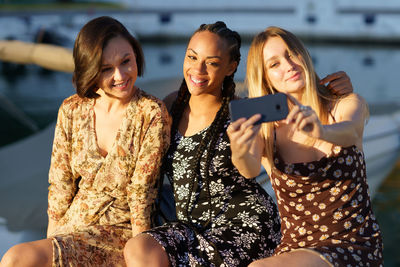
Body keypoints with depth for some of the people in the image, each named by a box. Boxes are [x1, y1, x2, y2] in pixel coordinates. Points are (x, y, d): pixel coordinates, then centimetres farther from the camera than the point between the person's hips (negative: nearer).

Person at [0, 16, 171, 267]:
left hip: (122, 235, -5)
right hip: (71, 227, 5)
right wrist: (52, 240, -2)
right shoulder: (72, 110, 3)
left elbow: (141, 192, -11)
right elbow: (60, 186, 6)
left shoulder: (152, 114, -11)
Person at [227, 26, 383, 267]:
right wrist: (239, 154, -44)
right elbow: (250, 169, -19)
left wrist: (322, 131, -49)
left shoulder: (349, 105, 0)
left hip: (355, 246, -2)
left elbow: (350, 132, -25)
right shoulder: (264, 128, 3)